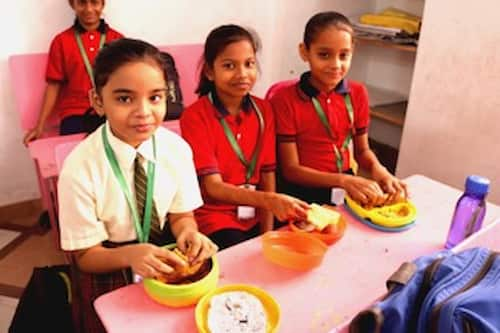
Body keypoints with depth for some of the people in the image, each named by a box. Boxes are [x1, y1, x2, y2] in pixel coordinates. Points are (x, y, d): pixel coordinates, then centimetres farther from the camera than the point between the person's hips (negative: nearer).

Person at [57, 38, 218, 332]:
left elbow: (181, 215, -3)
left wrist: (188, 232, -26)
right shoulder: (79, 169, -22)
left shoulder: (177, 148, -14)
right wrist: (129, 255, -33)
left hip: (166, 264, 3)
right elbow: (86, 255, -13)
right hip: (110, 277, -2)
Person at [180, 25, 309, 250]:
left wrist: (267, 234, -9)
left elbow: (267, 175, 0)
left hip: (254, 216, 4)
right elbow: (213, 186, -16)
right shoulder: (195, 116, -12)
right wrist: (270, 201, -31)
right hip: (214, 217, -4)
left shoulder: (263, 110, 2)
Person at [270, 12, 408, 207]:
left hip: (346, 191, 5)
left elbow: (362, 149, 11)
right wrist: (343, 180, -22)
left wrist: (377, 168, -11)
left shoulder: (358, 94, 0)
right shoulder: (285, 99, -13)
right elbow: (290, 169, -12)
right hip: (304, 193, -4)